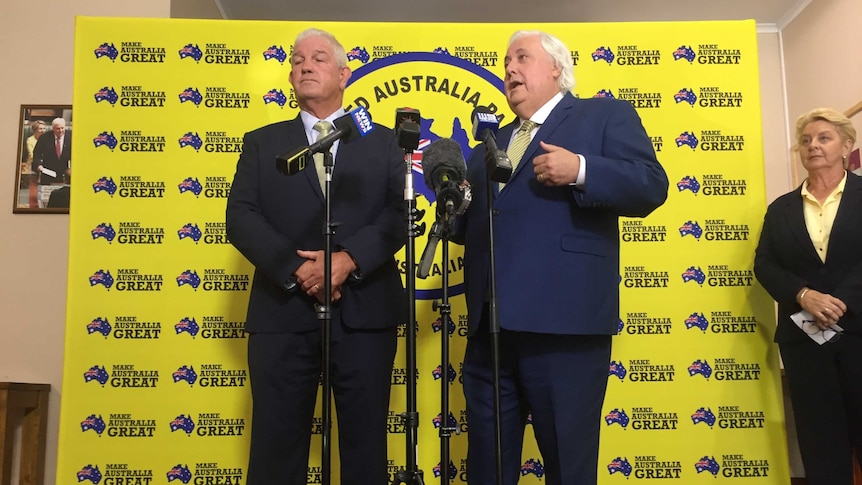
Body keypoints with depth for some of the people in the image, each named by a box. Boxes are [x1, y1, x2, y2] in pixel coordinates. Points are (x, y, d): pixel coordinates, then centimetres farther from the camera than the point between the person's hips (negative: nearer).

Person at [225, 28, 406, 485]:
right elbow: (241, 218, 2)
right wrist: (298, 269, -13)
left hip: (364, 312, 0)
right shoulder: (262, 142, 14)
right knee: (276, 444, 7)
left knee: (365, 442, 8)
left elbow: (401, 212, -1)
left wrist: (349, 258, -16)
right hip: (283, 313, 1)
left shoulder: (383, 141, 12)